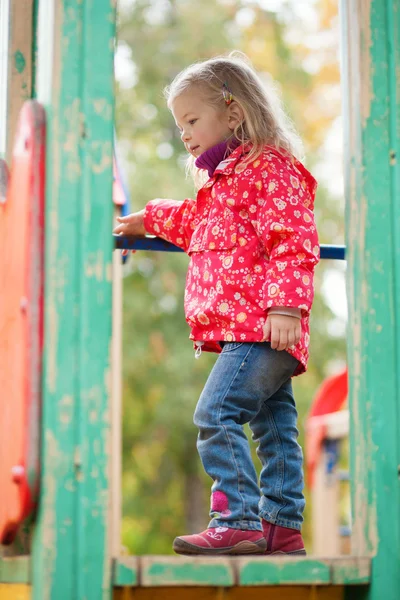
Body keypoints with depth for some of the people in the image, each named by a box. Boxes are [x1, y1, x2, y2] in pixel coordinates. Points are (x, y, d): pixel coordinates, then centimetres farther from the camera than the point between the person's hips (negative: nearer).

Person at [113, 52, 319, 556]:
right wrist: (148, 220, 55)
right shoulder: (225, 180, 25)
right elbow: (195, 222, 46)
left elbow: (294, 242, -18)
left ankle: (239, 520, -18)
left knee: (216, 414, -18)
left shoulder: (271, 167, -6)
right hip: (240, 330, 10)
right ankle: (283, 527, 11)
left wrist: (285, 305, -27)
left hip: (262, 327, -10)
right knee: (273, 425, 9)